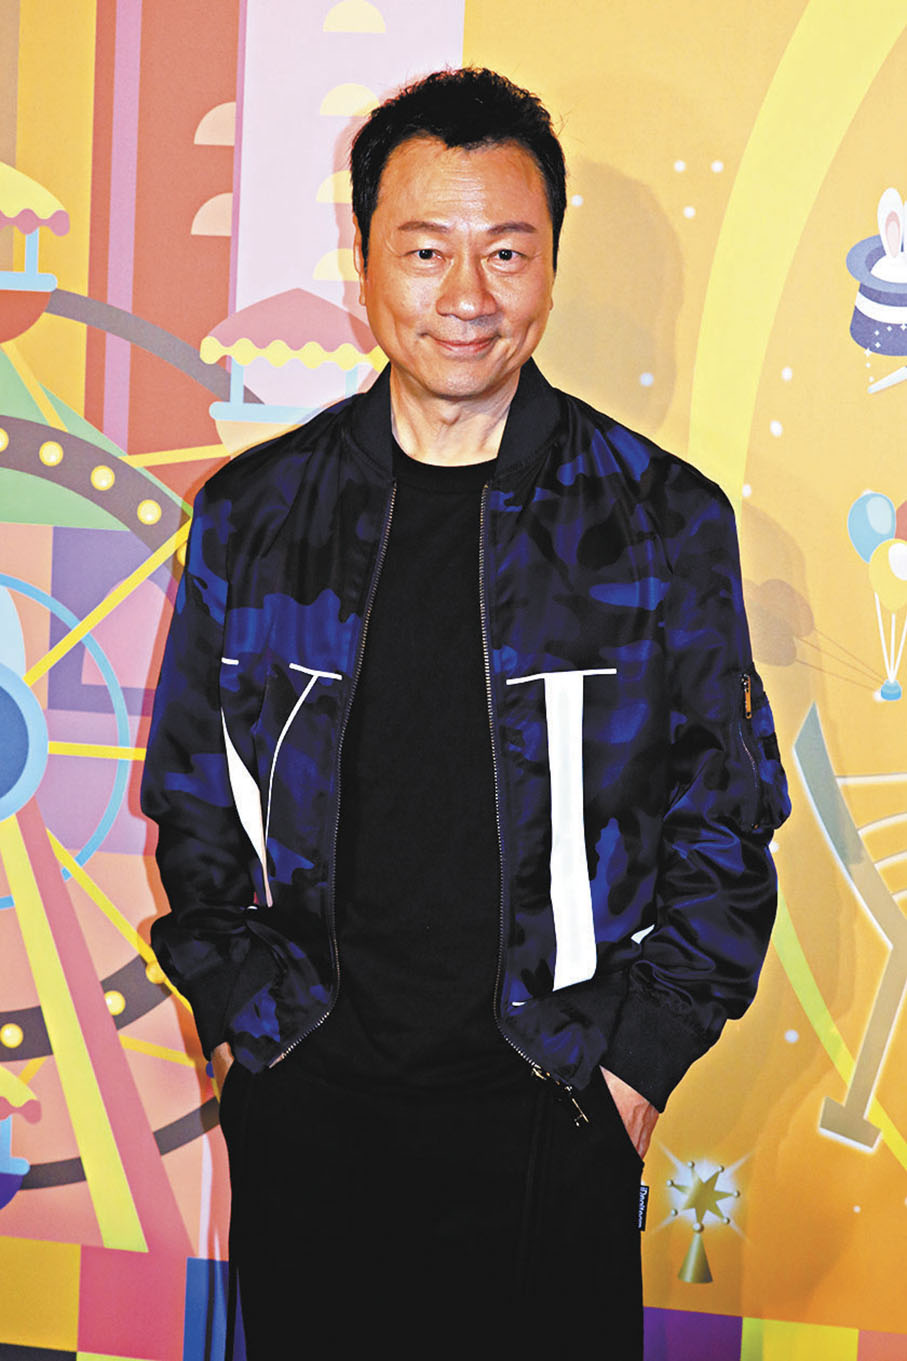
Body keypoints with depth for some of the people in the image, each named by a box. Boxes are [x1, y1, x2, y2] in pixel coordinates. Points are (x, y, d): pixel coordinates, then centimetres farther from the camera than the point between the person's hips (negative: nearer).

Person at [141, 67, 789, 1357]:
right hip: (305, 1100, 2)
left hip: (549, 1116, -1)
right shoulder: (253, 515, 1)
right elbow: (192, 799, 10)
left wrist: (638, 1056, -4)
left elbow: (725, 824, 2)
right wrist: (245, 1010, 1)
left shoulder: (662, 520, -3)